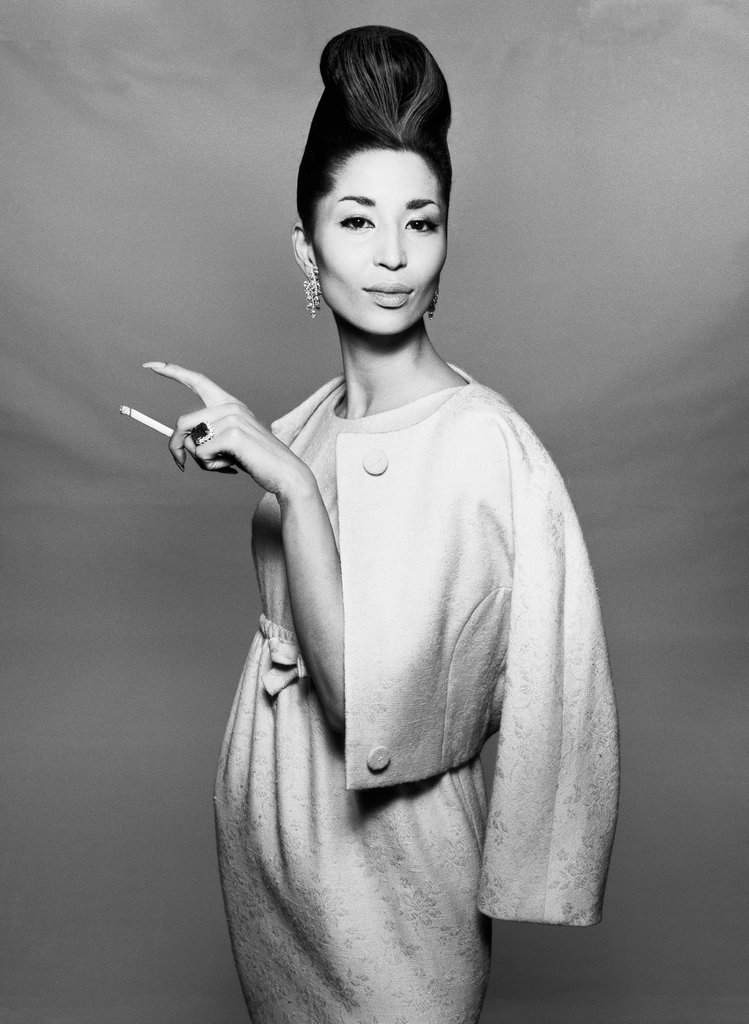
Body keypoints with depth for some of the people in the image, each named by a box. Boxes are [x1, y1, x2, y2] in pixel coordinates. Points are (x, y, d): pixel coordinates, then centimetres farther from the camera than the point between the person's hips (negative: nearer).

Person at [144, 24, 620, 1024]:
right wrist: (239, 461, -5)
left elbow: (372, 709, -29)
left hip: (388, 861, -6)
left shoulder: (483, 446, -25)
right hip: (268, 828, 7)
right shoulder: (316, 417, -4)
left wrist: (289, 478, -30)